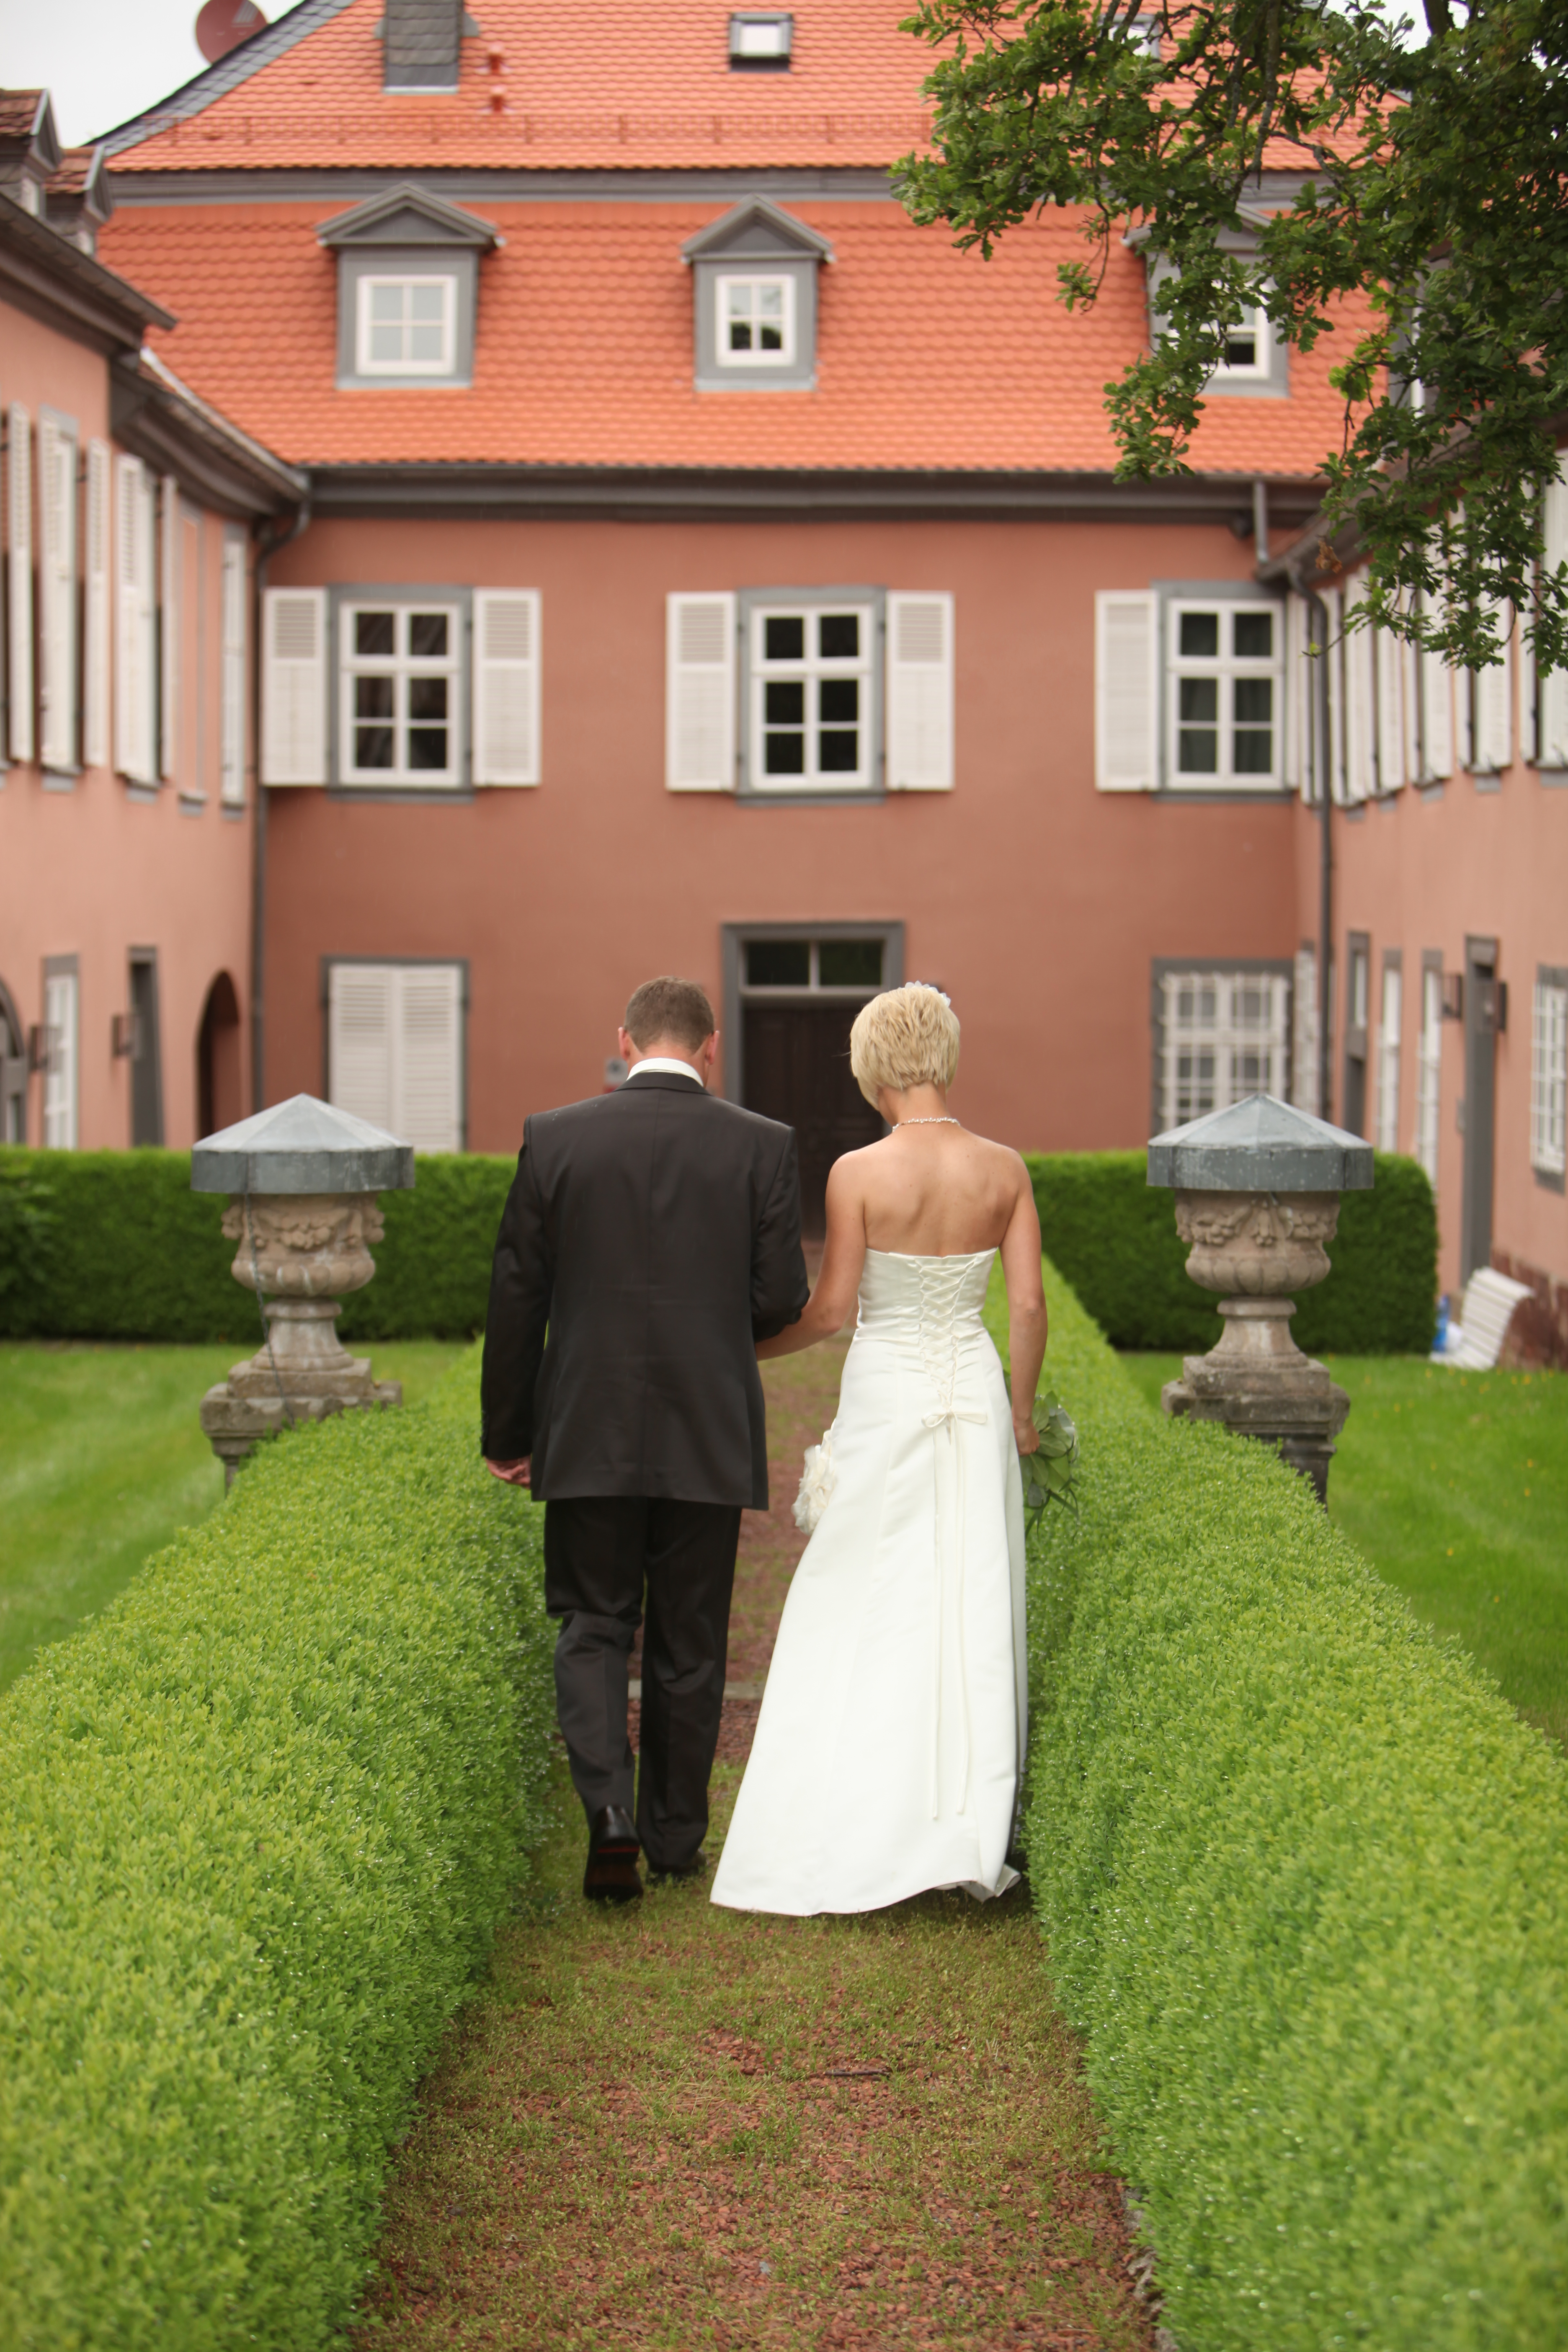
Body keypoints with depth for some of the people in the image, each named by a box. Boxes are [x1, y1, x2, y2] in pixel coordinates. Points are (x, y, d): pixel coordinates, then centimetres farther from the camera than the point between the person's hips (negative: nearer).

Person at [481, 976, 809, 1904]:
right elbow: (782, 1300, -5)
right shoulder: (764, 1146, -4)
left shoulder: (554, 1139, -3)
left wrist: (508, 1434, 9)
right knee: (689, 1645, 13)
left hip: (590, 1436, 0)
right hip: (711, 1439, 0)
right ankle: (675, 1836, 21)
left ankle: (609, 1810, -10)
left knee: (593, 1628, 10)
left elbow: (517, 1297, 0)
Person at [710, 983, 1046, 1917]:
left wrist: (739, 1349, 7)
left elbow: (828, 1312, -10)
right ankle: (970, 1833, 9)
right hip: (974, 1388, 3)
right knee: (971, 1613, 8)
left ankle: (853, 1838, 4)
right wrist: (1023, 1409, 13)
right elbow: (1030, 1305, -1)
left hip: (885, 1394, -3)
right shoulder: (1005, 1170, -3)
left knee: (858, 1618, 5)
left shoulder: (858, 1174, -13)